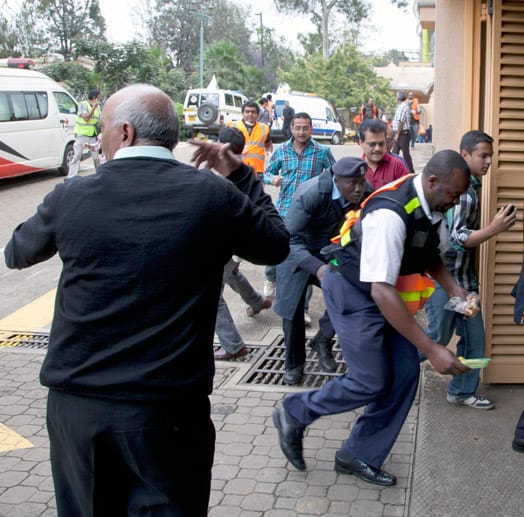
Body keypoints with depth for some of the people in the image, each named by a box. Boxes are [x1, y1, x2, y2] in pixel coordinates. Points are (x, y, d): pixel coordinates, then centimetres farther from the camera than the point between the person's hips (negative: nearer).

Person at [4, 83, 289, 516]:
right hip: (169, 410, -1)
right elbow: (277, 245, 10)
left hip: (75, 404, 2)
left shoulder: (71, 196, -6)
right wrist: (240, 175, 18)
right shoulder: (214, 195, -8)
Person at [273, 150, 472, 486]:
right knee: (372, 382, -7)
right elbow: (382, 292, -36)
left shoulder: (433, 206, -7)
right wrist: (432, 349, -36)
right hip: (354, 290, -8)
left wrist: (453, 287, -6)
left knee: (405, 374, 3)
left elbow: (430, 255, 13)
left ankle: (360, 456, 20)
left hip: (389, 290, 8)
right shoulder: (390, 215, -34)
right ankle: (294, 414, 17)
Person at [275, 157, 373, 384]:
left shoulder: (365, 193, -20)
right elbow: (289, 240, -36)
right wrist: (317, 267, -49)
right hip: (296, 250, -3)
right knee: (292, 307, 0)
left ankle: (323, 340, 14)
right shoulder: (310, 194, -35)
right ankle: (294, 363, 22)